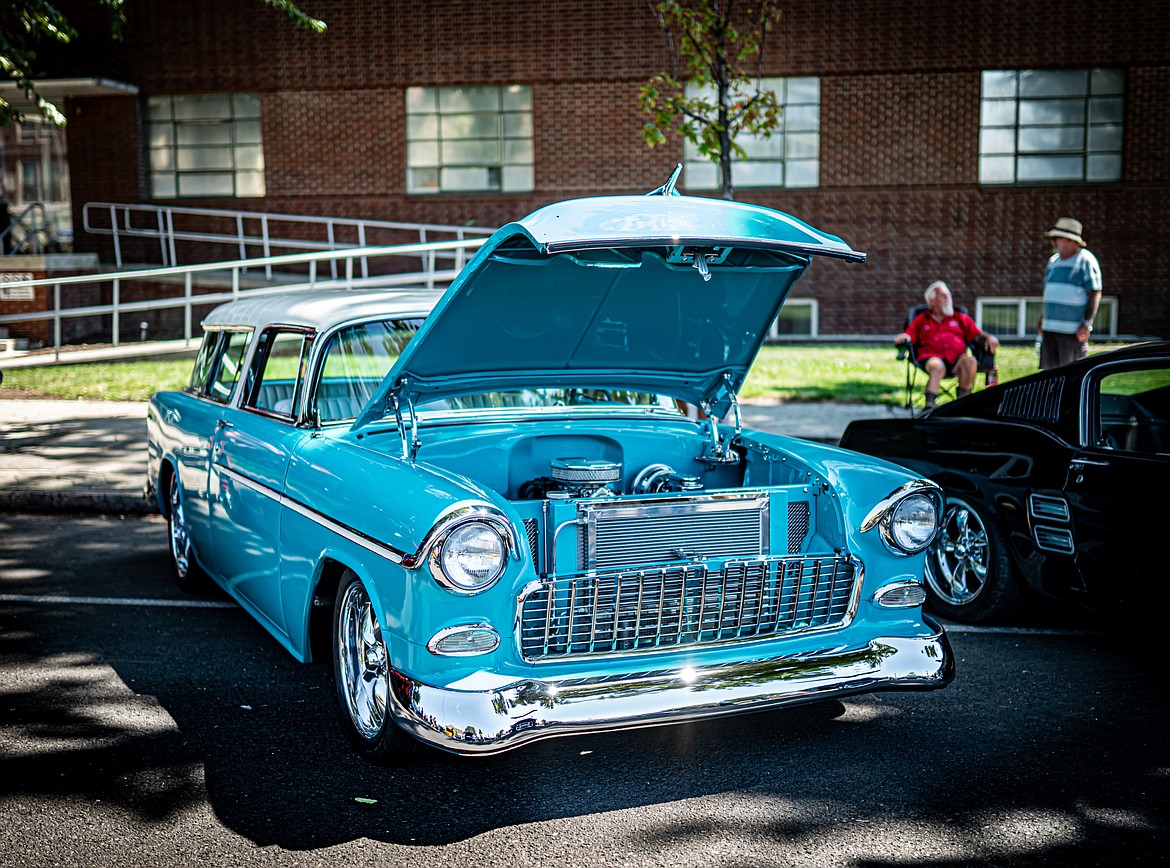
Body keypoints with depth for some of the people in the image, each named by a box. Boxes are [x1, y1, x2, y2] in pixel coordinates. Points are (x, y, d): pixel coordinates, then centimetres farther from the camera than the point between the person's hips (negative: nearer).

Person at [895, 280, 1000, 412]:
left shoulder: (961, 319, 28)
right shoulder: (921, 320, 25)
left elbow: (978, 335, 16)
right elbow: (909, 336, 12)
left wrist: (989, 338, -7)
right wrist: (903, 338, -13)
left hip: (957, 358, 2)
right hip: (932, 356, -2)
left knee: (970, 361, -33)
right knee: (937, 366, -39)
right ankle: (929, 404, -50)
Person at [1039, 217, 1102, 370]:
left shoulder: (1085, 261, -6)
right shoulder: (1053, 261, 17)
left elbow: (1095, 294, -10)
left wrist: (1087, 324, -16)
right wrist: (1043, 320, 19)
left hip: (1073, 331, -7)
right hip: (1050, 328, 7)